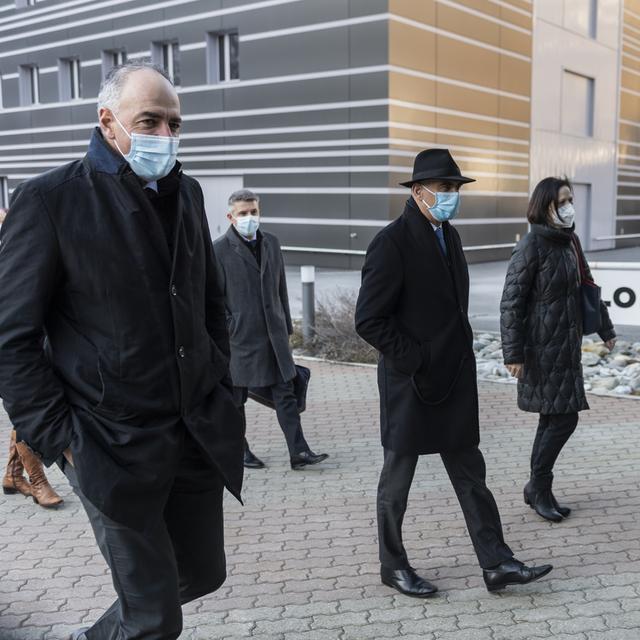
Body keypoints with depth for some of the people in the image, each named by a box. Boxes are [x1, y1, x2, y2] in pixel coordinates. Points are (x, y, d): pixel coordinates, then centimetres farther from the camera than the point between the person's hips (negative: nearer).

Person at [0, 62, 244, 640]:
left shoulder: (186, 193, 8)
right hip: (118, 446, -6)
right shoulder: (50, 199, -11)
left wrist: (220, 384, 11)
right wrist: (59, 440, -13)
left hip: (200, 433, 6)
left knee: (202, 572, 19)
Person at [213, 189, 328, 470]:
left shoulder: (271, 242, 10)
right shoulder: (220, 249, -7)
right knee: (236, 398, 8)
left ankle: (298, 452, 3)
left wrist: (286, 326, 14)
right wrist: (225, 331, -9)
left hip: (274, 334, 5)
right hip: (240, 337, -4)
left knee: (285, 394, 1)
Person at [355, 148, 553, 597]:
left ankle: (497, 564, 19)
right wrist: (414, 360, -17)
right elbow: (369, 320, -19)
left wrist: (459, 357, 11)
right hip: (411, 383, -7)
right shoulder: (392, 243, -16)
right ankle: (393, 566, 25)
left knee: (470, 472, 11)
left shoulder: (450, 236, 10)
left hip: (454, 381, 8)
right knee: (398, 478, 9)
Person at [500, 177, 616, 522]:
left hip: (566, 344, 8)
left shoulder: (570, 241, 10)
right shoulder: (531, 246, -15)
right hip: (544, 348, -8)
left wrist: (606, 328, 28)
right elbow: (511, 302, -17)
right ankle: (538, 487, 11)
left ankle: (538, 490, 24)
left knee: (553, 419, 12)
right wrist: (513, 353, -20)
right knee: (564, 418, -6)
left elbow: (586, 287, 22)